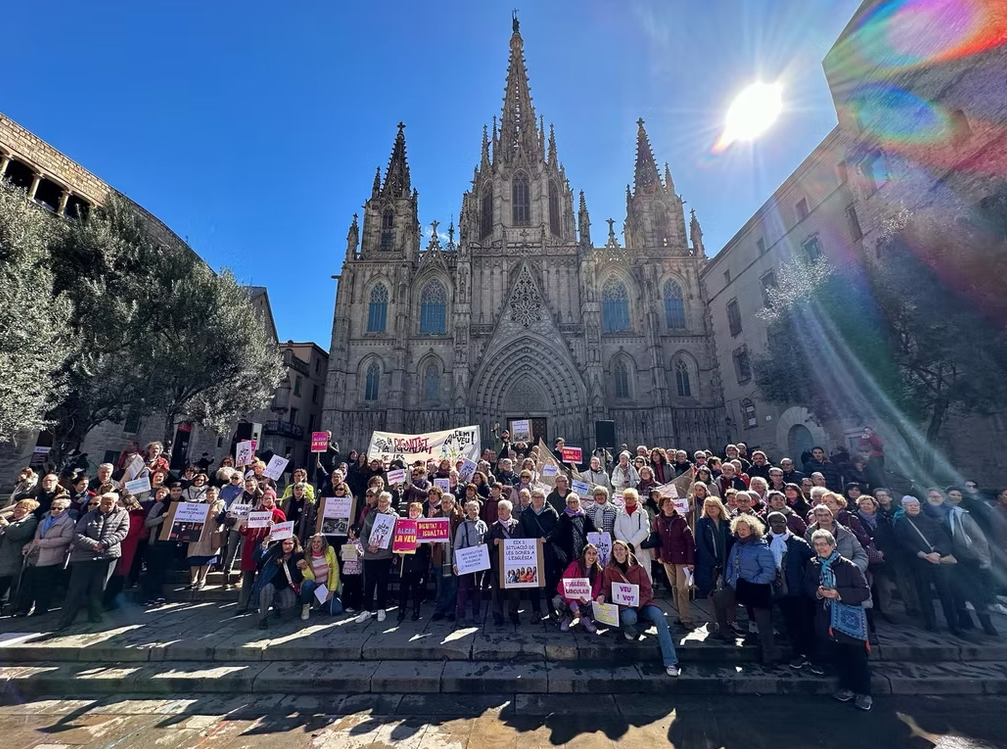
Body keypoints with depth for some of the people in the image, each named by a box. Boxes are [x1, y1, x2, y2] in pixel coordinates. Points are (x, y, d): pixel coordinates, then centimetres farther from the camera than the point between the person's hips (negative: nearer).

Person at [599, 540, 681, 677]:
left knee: (659, 617, -28)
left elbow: (647, 591, -1)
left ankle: (670, 662, -25)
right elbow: (607, 588, 3)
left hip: (641, 604, 1)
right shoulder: (609, 570, 2)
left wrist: (638, 604, -19)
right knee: (629, 617, -37)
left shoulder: (638, 568, 1)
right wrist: (602, 595, -22)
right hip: (622, 606, -1)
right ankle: (630, 631, 1)